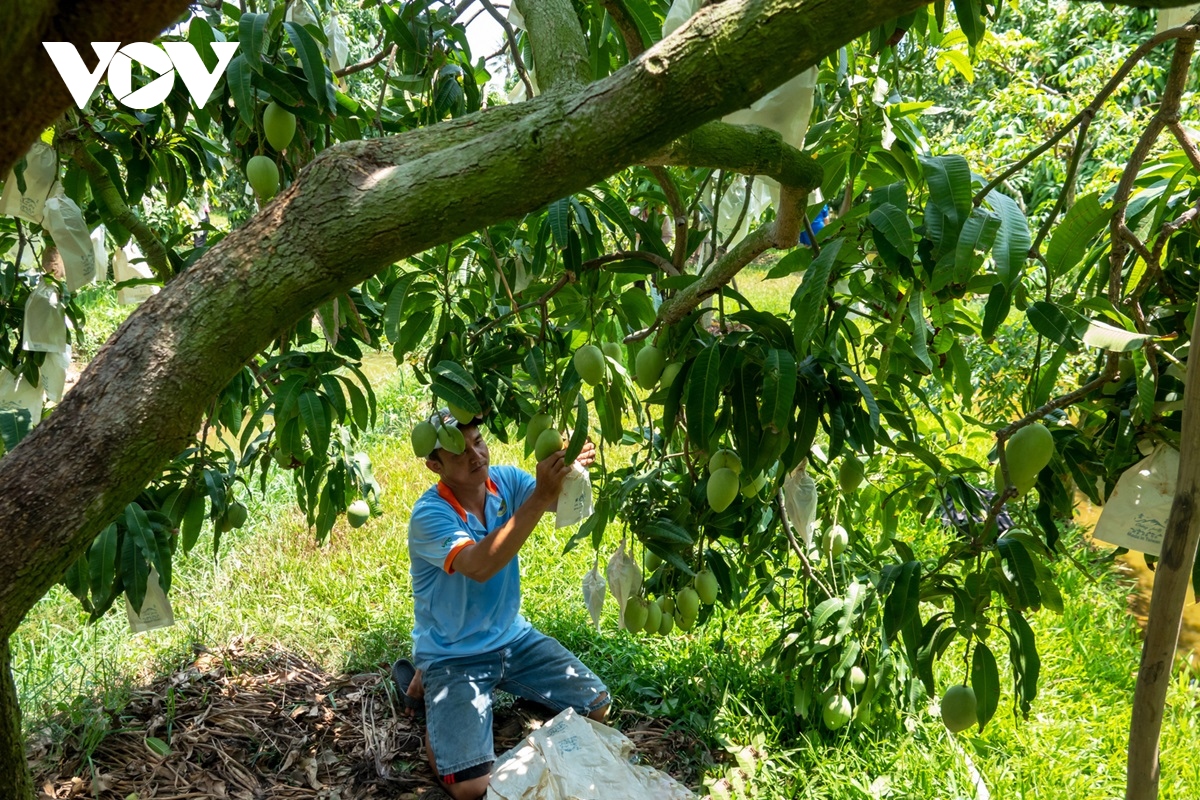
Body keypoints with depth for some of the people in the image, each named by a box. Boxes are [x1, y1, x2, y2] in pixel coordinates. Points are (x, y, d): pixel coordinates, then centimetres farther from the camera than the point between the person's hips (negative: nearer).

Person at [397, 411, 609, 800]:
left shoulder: (505, 480, -7)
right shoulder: (429, 515, -24)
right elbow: (479, 566, -41)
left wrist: (572, 471, -44)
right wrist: (541, 496, -46)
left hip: (513, 636, 6)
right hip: (453, 655, -5)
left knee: (597, 706, 4)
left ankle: (505, 683, 23)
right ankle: (427, 687, 11)